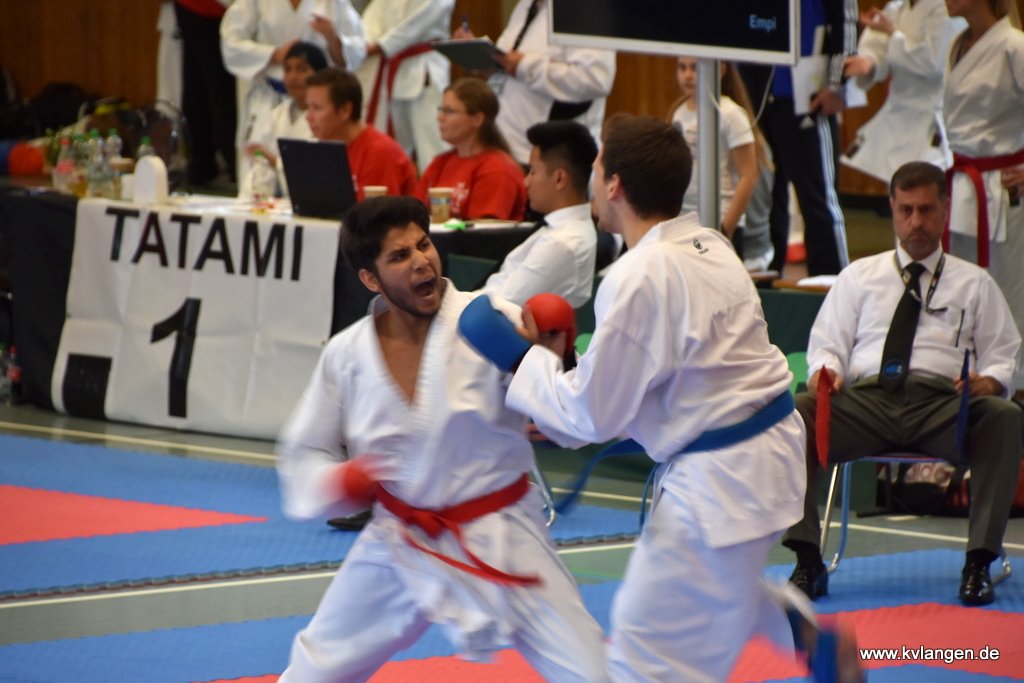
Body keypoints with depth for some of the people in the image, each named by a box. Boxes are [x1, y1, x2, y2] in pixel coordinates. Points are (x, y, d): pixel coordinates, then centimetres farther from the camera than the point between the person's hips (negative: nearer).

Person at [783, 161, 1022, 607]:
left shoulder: (974, 284, 22)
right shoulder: (859, 277, 25)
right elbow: (827, 342, 18)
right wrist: (825, 370, -7)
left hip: (941, 406, -1)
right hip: (866, 399, 1)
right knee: (795, 413, -31)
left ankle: (979, 562, -30)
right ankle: (808, 561, -26)